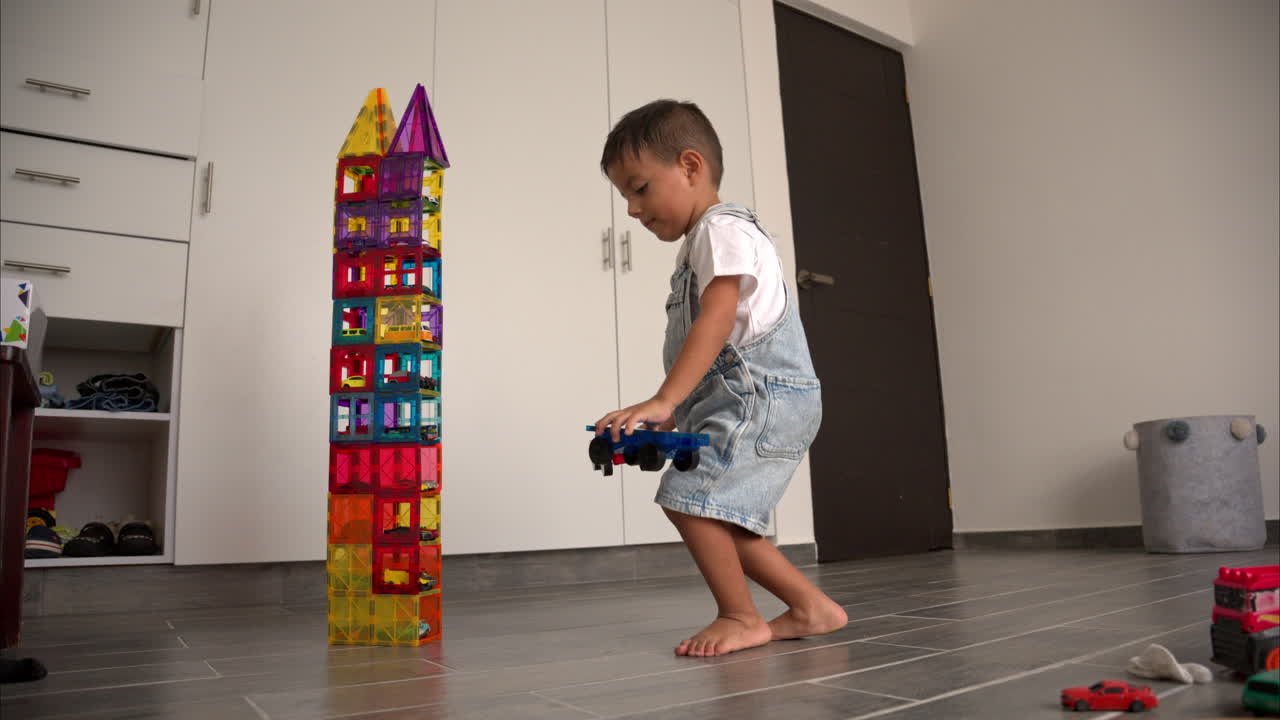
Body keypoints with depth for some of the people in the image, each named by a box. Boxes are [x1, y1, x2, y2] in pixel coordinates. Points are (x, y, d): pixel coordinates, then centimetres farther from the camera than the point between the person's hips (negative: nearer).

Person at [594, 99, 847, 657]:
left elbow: (717, 319, -23)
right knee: (717, 513, 8)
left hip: (764, 394, -10)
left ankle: (740, 617, -5)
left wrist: (663, 402, -31)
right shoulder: (698, 244, 23)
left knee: (689, 492, -19)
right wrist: (670, 414, 18)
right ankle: (810, 608, 18)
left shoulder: (722, 228, -8)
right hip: (744, 401, 11)